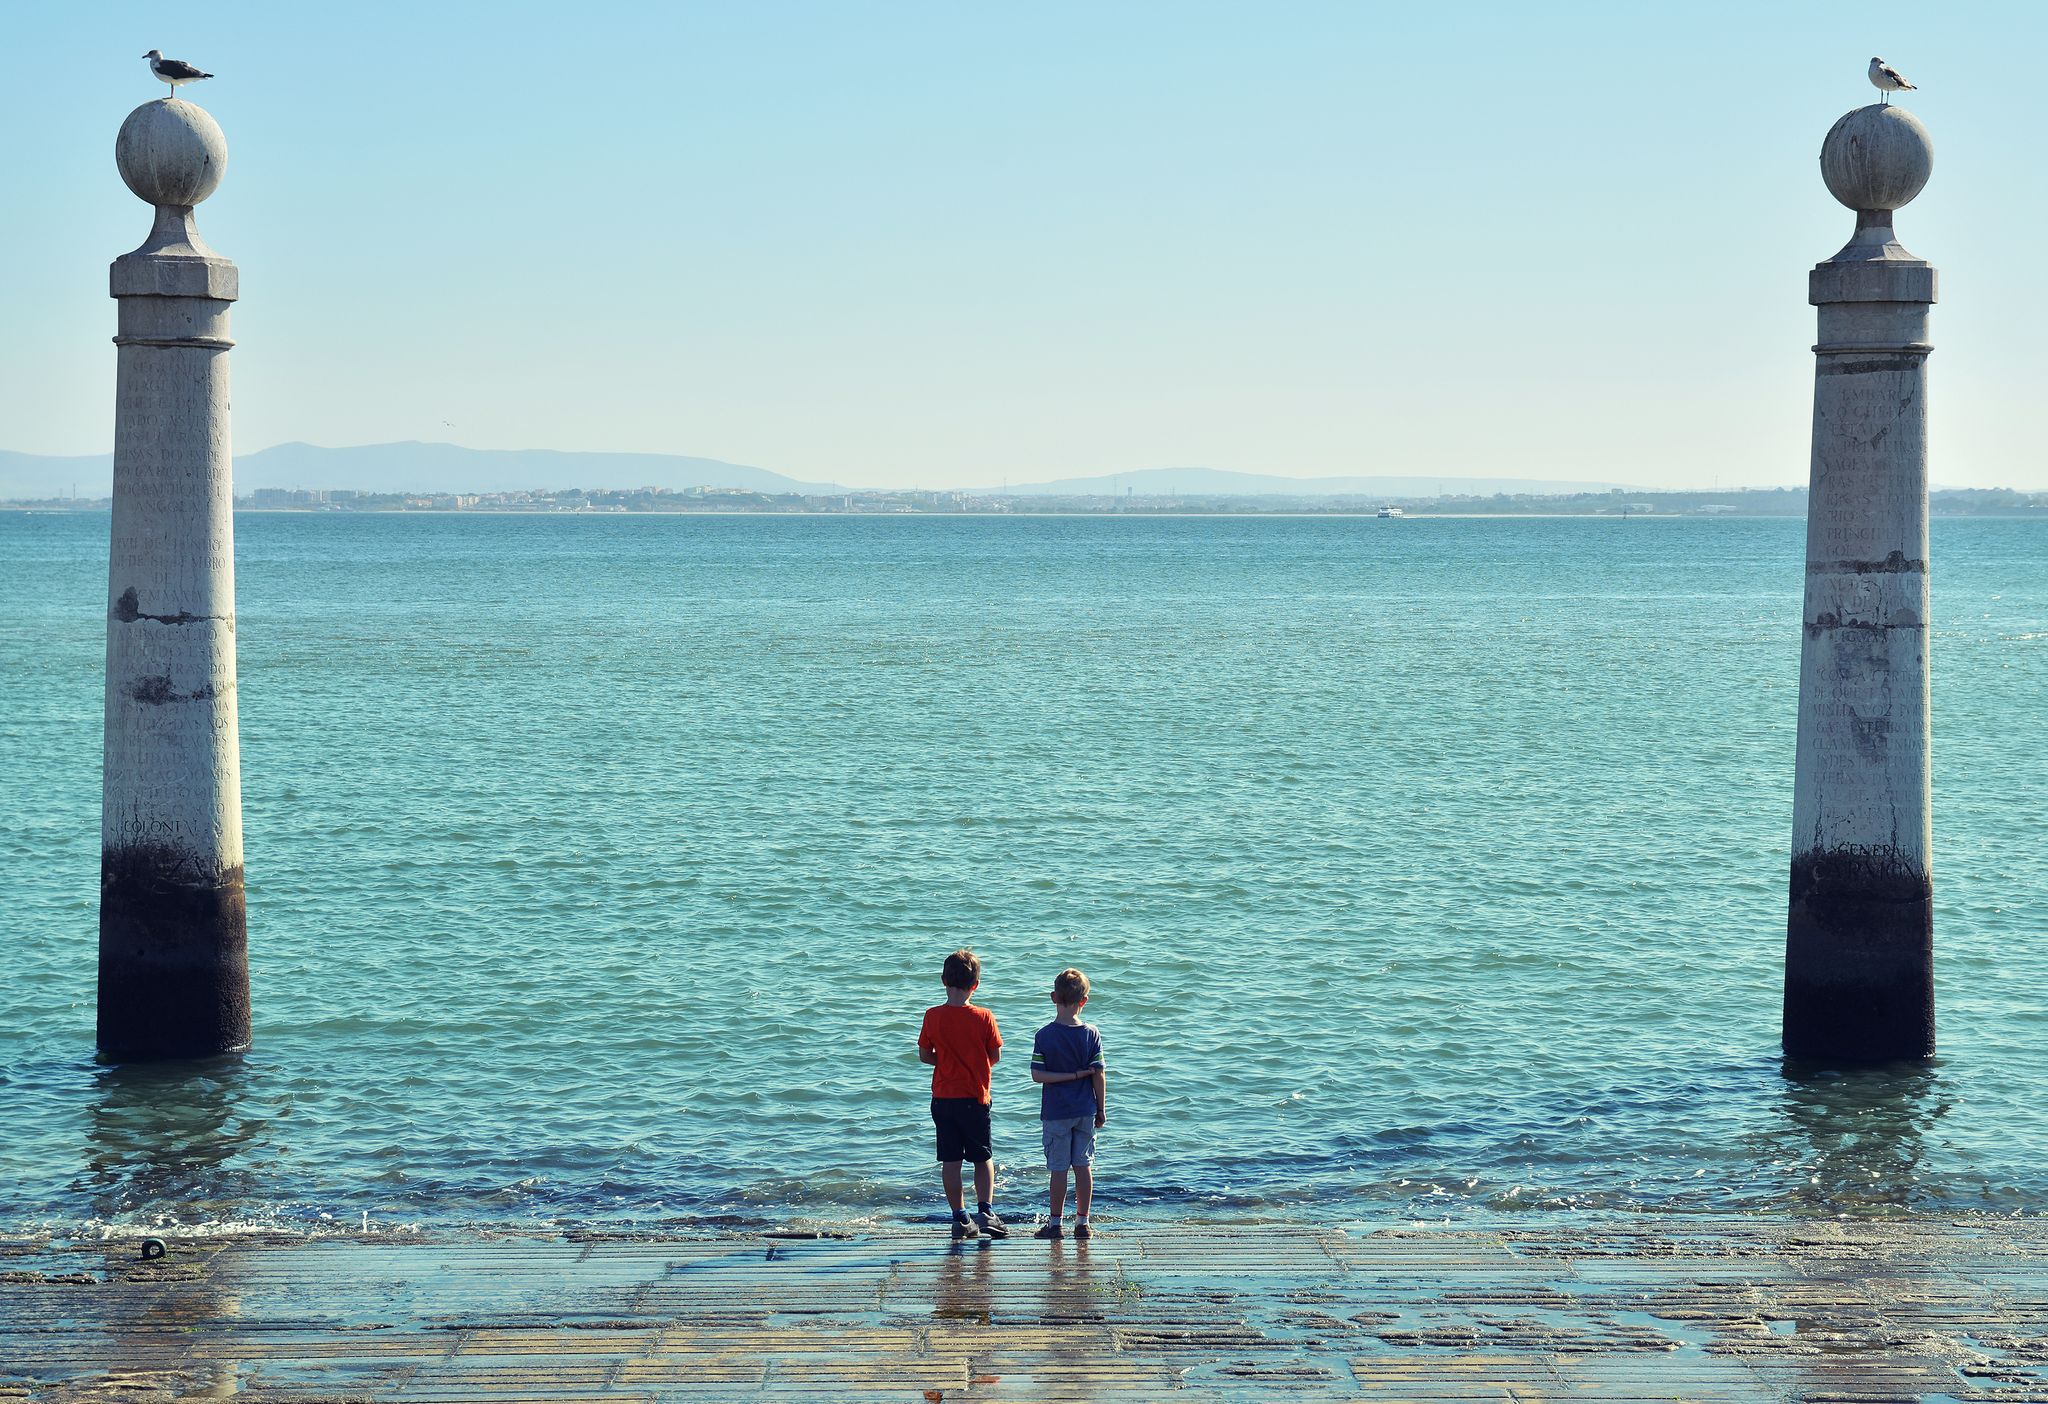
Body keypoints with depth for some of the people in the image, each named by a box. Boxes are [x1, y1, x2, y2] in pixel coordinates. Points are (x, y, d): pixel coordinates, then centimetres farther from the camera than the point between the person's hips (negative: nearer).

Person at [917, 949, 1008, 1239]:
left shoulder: (933, 1016, -5)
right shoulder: (984, 1017, -10)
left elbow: (924, 1056, 2)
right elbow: (995, 1057, -3)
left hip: (942, 1098, 1)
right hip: (975, 1098, -1)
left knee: (950, 1161, 7)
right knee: (983, 1157, 11)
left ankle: (960, 1218, 9)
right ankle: (985, 1210, -5)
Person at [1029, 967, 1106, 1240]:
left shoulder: (1044, 1036, -9)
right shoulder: (1091, 1034, -5)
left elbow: (1037, 1075, -14)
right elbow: (1099, 1076, -3)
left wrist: (1068, 1076, -7)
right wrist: (1101, 1110, 5)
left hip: (1055, 1113, -2)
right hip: (1085, 1111, 2)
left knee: (1058, 1169, 3)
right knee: (1083, 1166, 9)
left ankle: (1055, 1224, 8)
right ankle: (1082, 1222, 12)